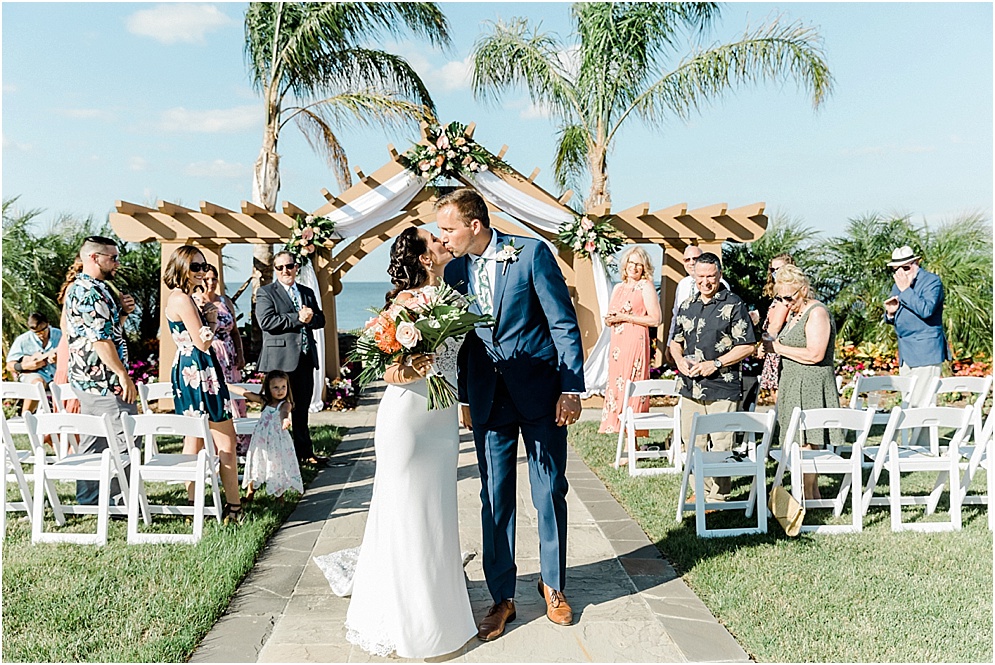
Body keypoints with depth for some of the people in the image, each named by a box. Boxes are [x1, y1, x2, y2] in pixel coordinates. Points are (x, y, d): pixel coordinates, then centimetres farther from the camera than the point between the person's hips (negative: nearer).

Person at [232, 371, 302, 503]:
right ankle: (249, 495, 35)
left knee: (279, 468, 5)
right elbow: (245, 393, 4)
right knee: (255, 466, 17)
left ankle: (280, 496, 24)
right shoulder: (264, 401, 1)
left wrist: (285, 419, -61)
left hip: (277, 442, -5)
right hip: (260, 441, 5)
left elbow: (284, 412, -37)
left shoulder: (285, 404, -13)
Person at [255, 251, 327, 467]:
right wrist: (298, 318, -16)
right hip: (280, 359, -5)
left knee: (302, 409, 13)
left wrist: (310, 317, -10)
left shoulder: (308, 293, 17)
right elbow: (266, 321, -15)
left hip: (306, 358, 6)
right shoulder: (266, 293, -1)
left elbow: (321, 320, 13)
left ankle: (305, 453, 22)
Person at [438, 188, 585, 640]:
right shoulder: (455, 271, 7)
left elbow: (564, 323, -7)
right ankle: (502, 598, 19)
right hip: (489, 398, 4)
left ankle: (553, 585, 27)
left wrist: (571, 388, -11)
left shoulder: (531, 253, -7)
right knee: (495, 499, 6)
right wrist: (463, 397, 11)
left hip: (540, 396, -3)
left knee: (549, 493, 7)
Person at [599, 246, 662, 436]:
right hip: (617, 343, 7)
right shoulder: (618, 288, 18)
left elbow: (655, 319, -10)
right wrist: (610, 319, -1)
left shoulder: (646, 286, -1)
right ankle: (616, 426, 5)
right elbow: (609, 318, 23)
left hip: (635, 343, -7)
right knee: (615, 384, 2)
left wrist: (626, 317, -12)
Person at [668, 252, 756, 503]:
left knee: (721, 443, -2)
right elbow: (676, 341, 22)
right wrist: (680, 359, 1)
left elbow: (747, 346, -7)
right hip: (690, 387, 6)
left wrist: (715, 364, -15)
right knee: (692, 442, 12)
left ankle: (718, 496, 9)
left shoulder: (733, 305, -4)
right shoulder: (687, 305, 14)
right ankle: (702, 490, 25)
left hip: (722, 388, -6)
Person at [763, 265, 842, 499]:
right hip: (795, 385, 9)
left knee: (803, 444, -7)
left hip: (812, 386, -9)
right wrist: (772, 344, 4)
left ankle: (808, 497, 1)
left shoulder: (817, 313, -12)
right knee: (806, 446, 11)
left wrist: (778, 348, -14)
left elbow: (814, 354, -22)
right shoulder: (795, 313, 16)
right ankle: (814, 495, 18)